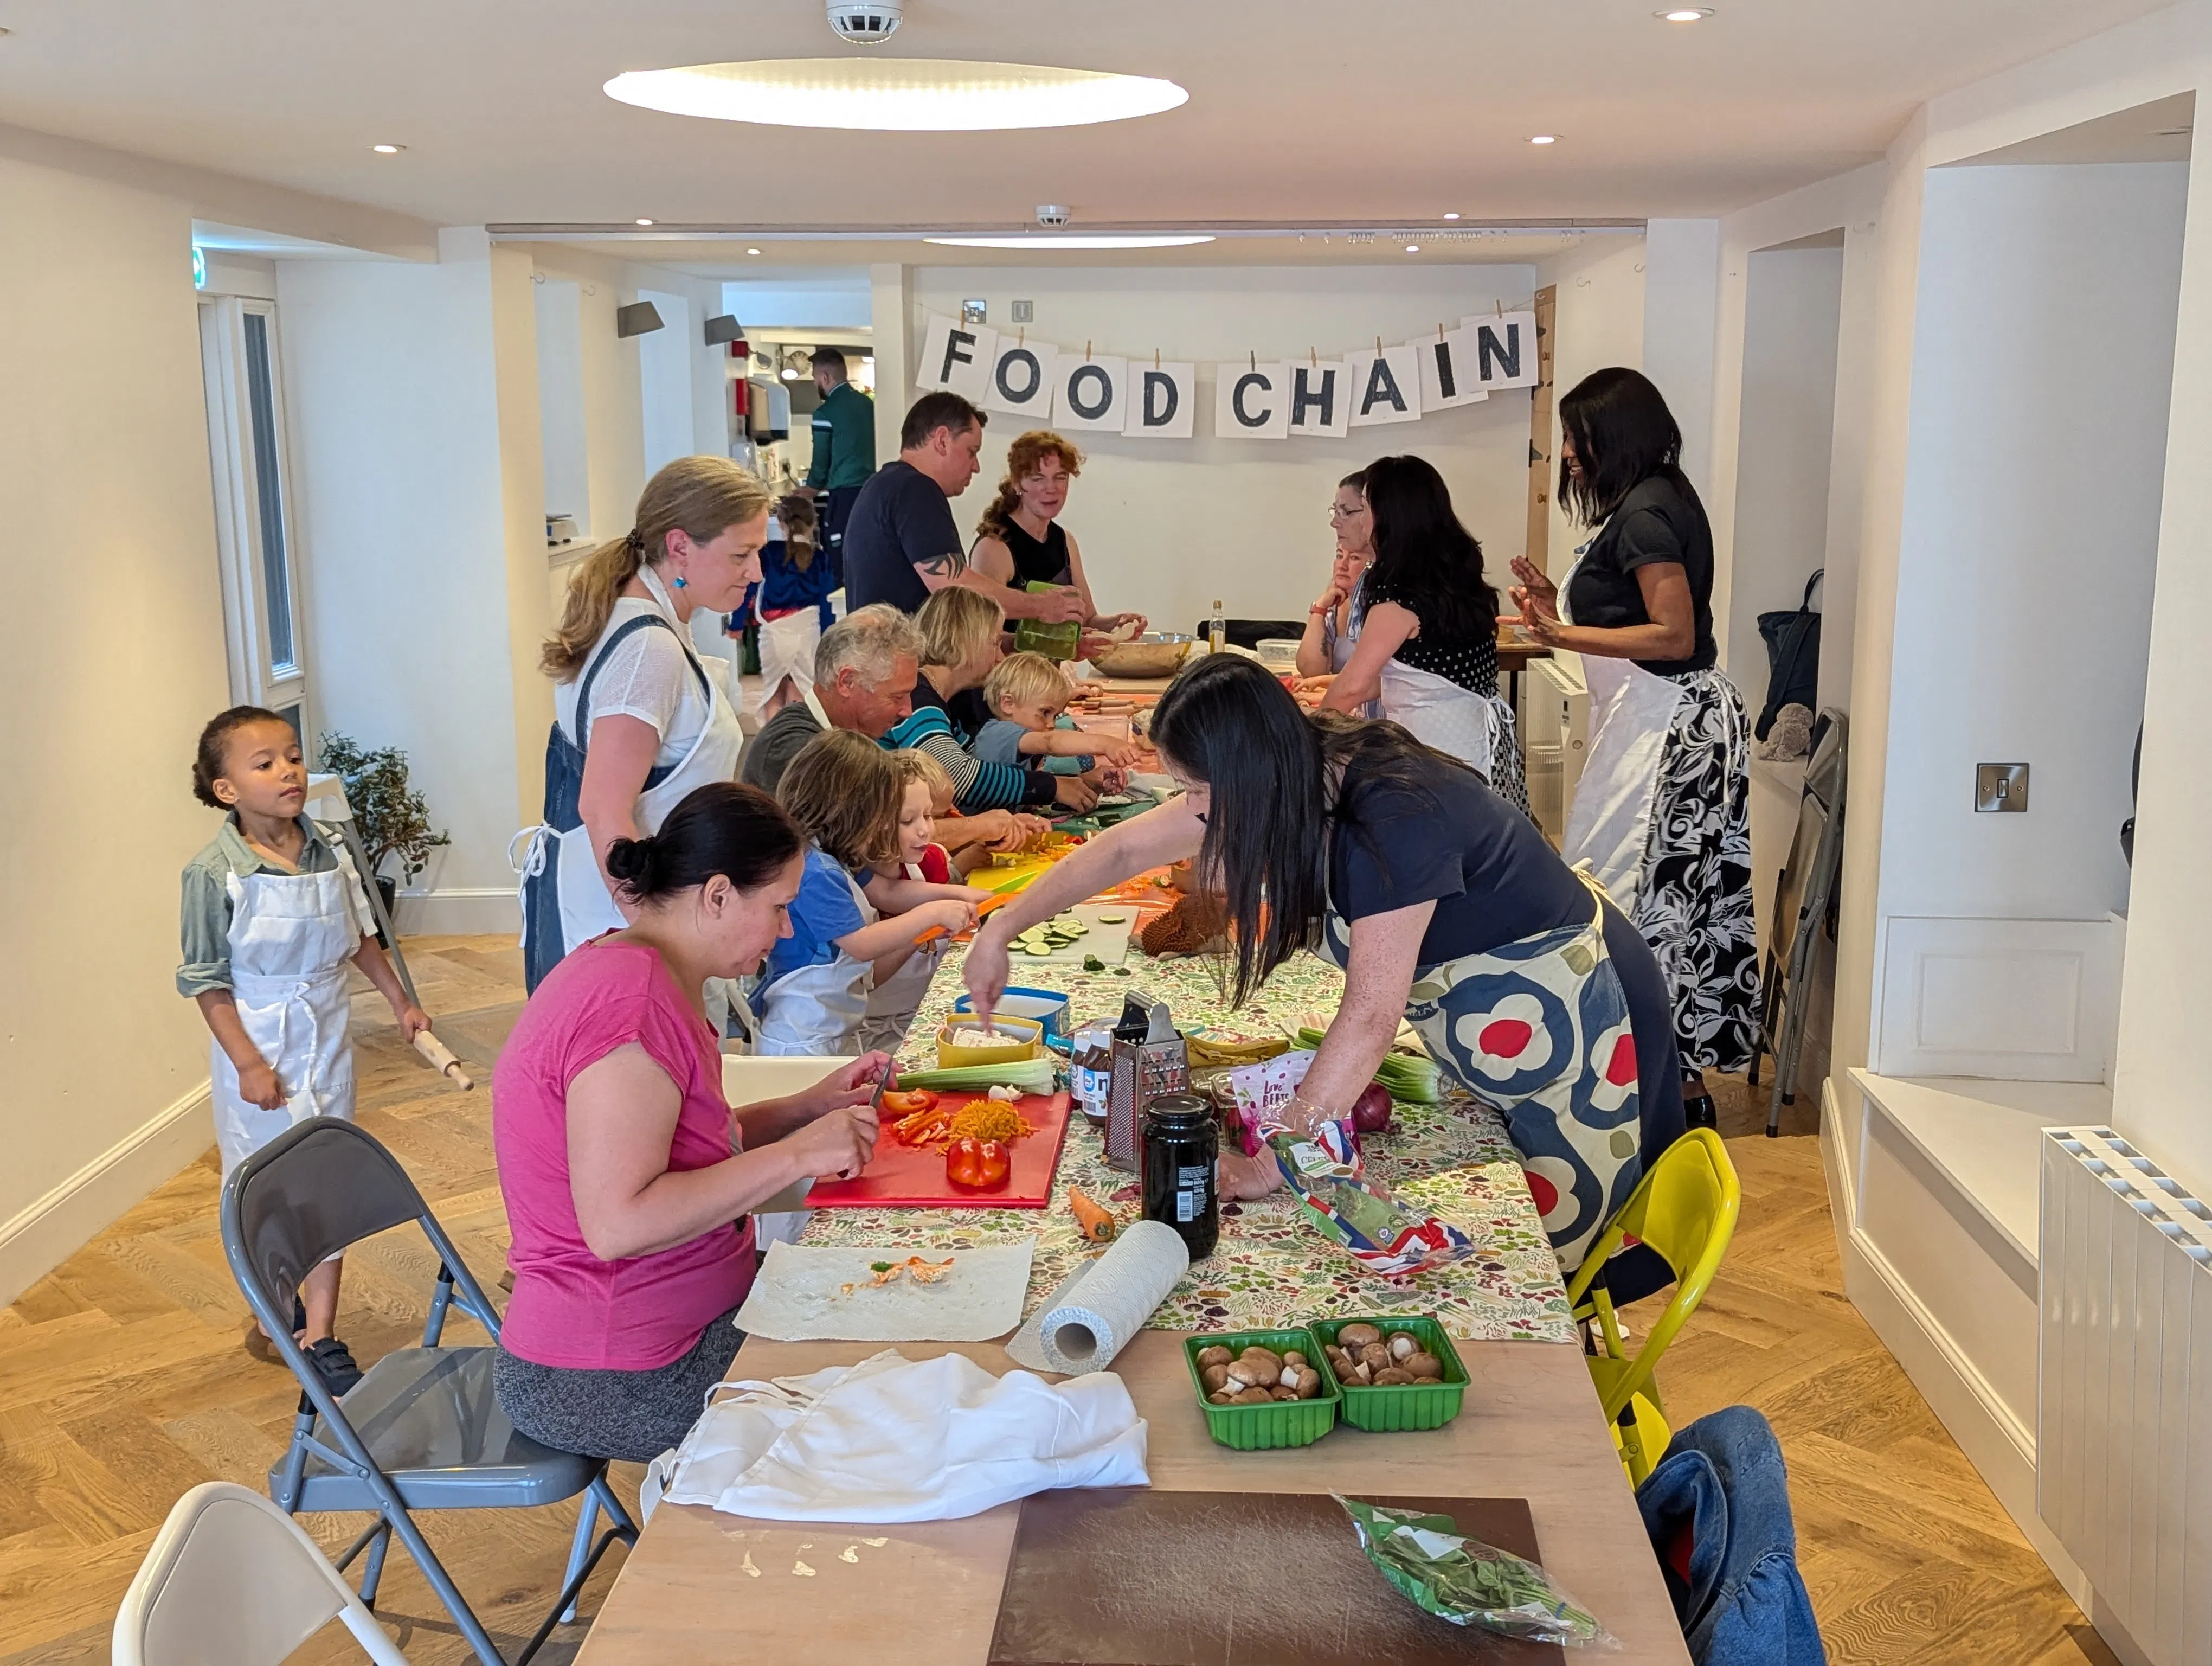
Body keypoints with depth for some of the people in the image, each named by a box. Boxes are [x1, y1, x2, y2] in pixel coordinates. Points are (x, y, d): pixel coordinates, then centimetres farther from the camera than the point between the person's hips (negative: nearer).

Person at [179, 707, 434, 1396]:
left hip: (327, 1035, 4)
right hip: (258, 1045, -4)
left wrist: (401, 1001, 14)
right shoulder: (215, 874, -17)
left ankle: (320, 1334, 15)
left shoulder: (329, 849, -3)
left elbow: (359, 936, 11)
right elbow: (206, 979, -13)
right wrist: (248, 1063, -16)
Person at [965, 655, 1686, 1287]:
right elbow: (1125, 848, 0)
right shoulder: (1300, 777, -10)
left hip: (1568, 1021, -8)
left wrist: (1272, 1165, -31)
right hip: (1476, 1018, 8)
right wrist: (1000, 931, 3)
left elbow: (1370, 1016, -34)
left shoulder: (1395, 818, -35)